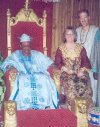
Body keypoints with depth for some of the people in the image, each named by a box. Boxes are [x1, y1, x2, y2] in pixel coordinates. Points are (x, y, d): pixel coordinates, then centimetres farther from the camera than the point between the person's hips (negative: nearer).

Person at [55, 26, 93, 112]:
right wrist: (67, 70, -12)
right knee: (70, 83, -32)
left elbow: (86, 62, 6)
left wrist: (82, 71, -13)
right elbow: (57, 63, 2)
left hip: (79, 72, 1)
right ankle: (72, 110, -19)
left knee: (83, 84, -30)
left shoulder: (81, 48, 12)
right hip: (66, 73, -1)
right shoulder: (61, 48, 9)